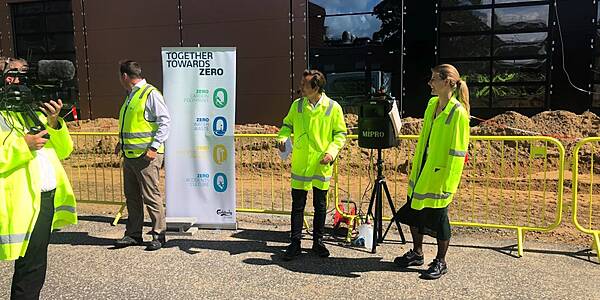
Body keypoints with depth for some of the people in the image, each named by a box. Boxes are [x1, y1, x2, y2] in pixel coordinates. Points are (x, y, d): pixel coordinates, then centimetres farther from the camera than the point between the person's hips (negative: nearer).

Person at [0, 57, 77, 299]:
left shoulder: (36, 111, 16)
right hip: (24, 204, -7)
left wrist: (54, 123, -2)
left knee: (34, 266, 18)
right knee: (31, 270, -2)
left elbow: (63, 151, 13)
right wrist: (23, 145, -21)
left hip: (49, 199, 7)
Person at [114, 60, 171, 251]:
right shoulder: (131, 95, 18)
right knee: (131, 196, 13)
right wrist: (122, 142, 20)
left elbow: (165, 121, -15)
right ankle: (133, 234, 23)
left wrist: (154, 147, -19)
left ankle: (158, 235, 7)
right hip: (129, 155, 9)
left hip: (146, 156, -9)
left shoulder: (150, 94, -9)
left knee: (151, 196, -4)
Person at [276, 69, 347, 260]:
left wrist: (332, 152, -12)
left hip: (321, 165, -1)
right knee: (297, 205, 5)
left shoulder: (333, 108, -5)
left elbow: (340, 133, 2)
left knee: (320, 205, 11)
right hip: (300, 164, 1)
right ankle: (295, 243, 16)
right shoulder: (297, 105, 2)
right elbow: (287, 125, 15)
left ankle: (318, 242, 26)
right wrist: (282, 138, -6)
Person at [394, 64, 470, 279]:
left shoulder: (458, 112, -16)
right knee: (414, 211, 15)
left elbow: (457, 151, -17)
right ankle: (417, 254, 34)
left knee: (437, 218, 4)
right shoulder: (432, 104, 8)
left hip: (440, 175, -8)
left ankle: (441, 263, 23)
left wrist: (447, 180, -17)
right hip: (422, 171, 8)